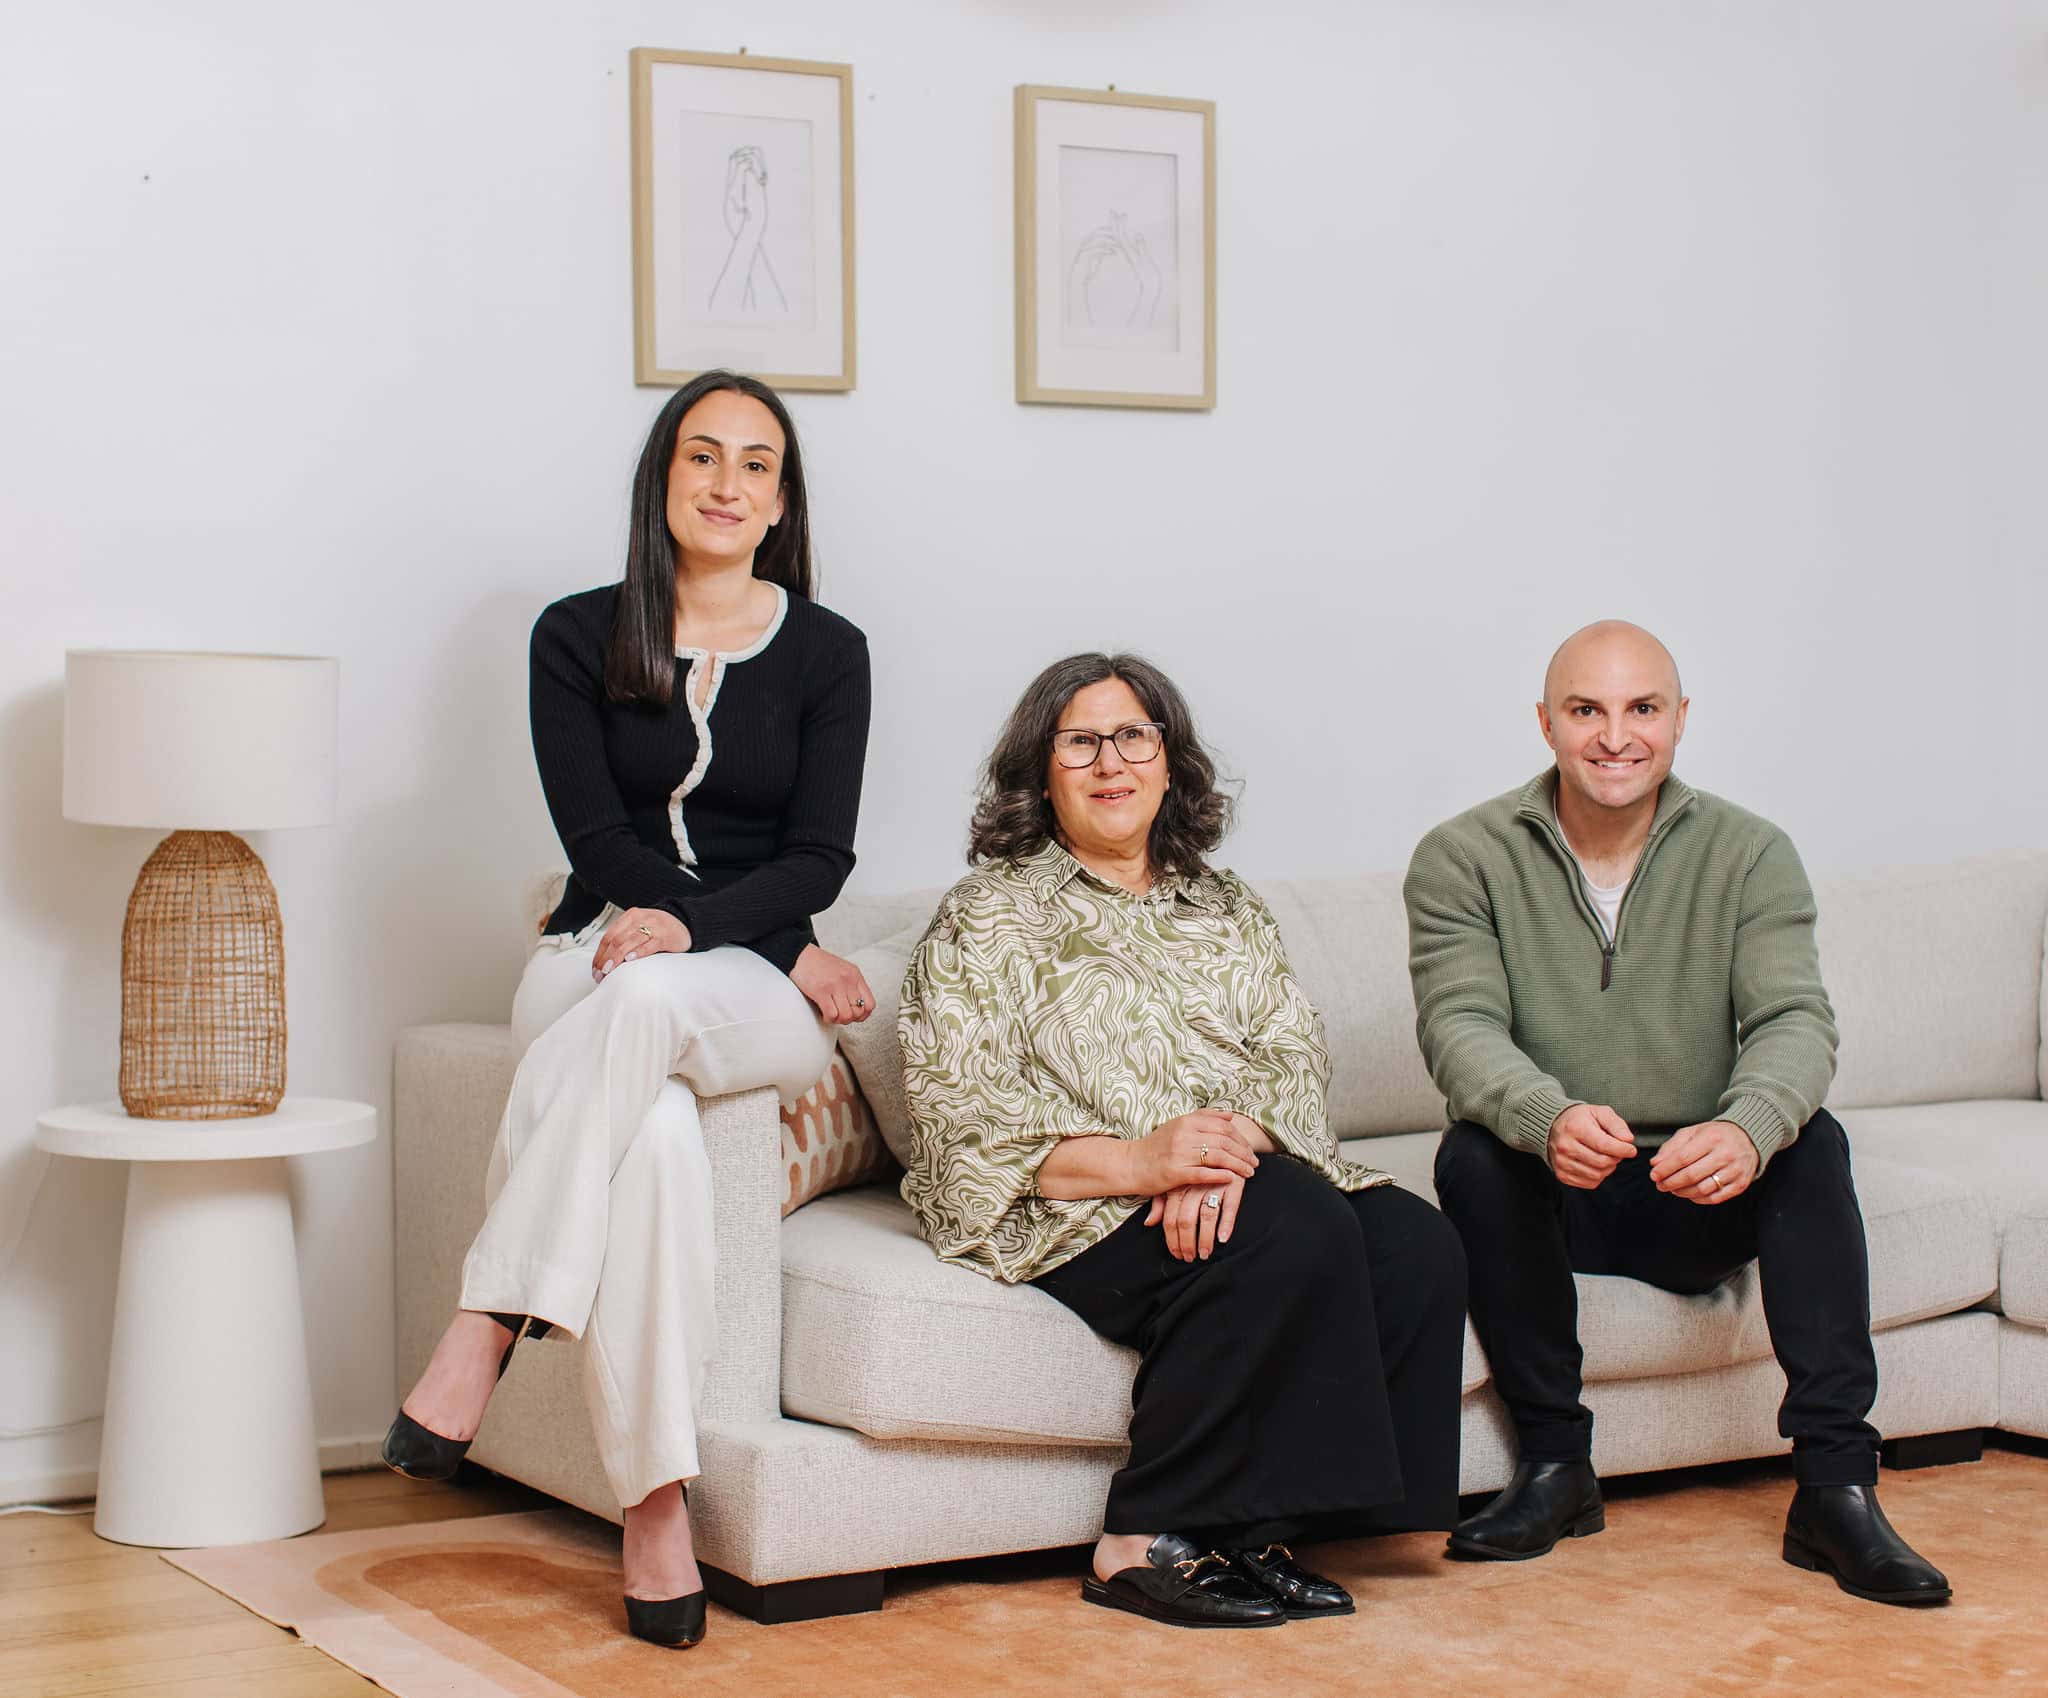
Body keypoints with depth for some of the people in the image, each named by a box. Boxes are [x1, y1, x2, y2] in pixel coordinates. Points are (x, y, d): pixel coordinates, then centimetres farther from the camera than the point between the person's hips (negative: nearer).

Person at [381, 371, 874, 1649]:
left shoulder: (827, 654, 7)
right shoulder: (579, 637, 6)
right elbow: (598, 839, -2)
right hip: (593, 963, 0)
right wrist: (790, 954, -9)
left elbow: (819, 859, -1)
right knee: (653, 1132, -37)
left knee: (646, 997, -39)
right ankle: (656, 1500, -37)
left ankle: (488, 1328, -36)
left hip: (757, 1000, 0)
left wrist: (690, 929, -21)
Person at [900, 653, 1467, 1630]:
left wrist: (1236, 1142, -18)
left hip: (1239, 1179, 6)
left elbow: (1296, 1056, 7)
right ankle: (1147, 1543, -25)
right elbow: (963, 1116, -8)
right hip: (1069, 1212, -6)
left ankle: (1249, 1535, -19)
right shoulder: (988, 916, 5)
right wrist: (1138, 1160, -23)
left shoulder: (1225, 912, 22)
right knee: (1301, 1229, -32)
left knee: (1418, 1246, -22)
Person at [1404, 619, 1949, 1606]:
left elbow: (1794, 1020, -14)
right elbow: (1459, 1026, -17)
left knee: (1810, 1141, -27)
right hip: (1547, 1196, -1)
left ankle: (1834, 1486, -27)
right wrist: (1550, 1118, -40)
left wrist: (1748, 1129, -38)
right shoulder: (1463, 859, -4)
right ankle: (1555, 1466, -18)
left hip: (1698, 1201, 1)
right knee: (1473, 1154, -31)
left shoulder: (1749, 854, -1)